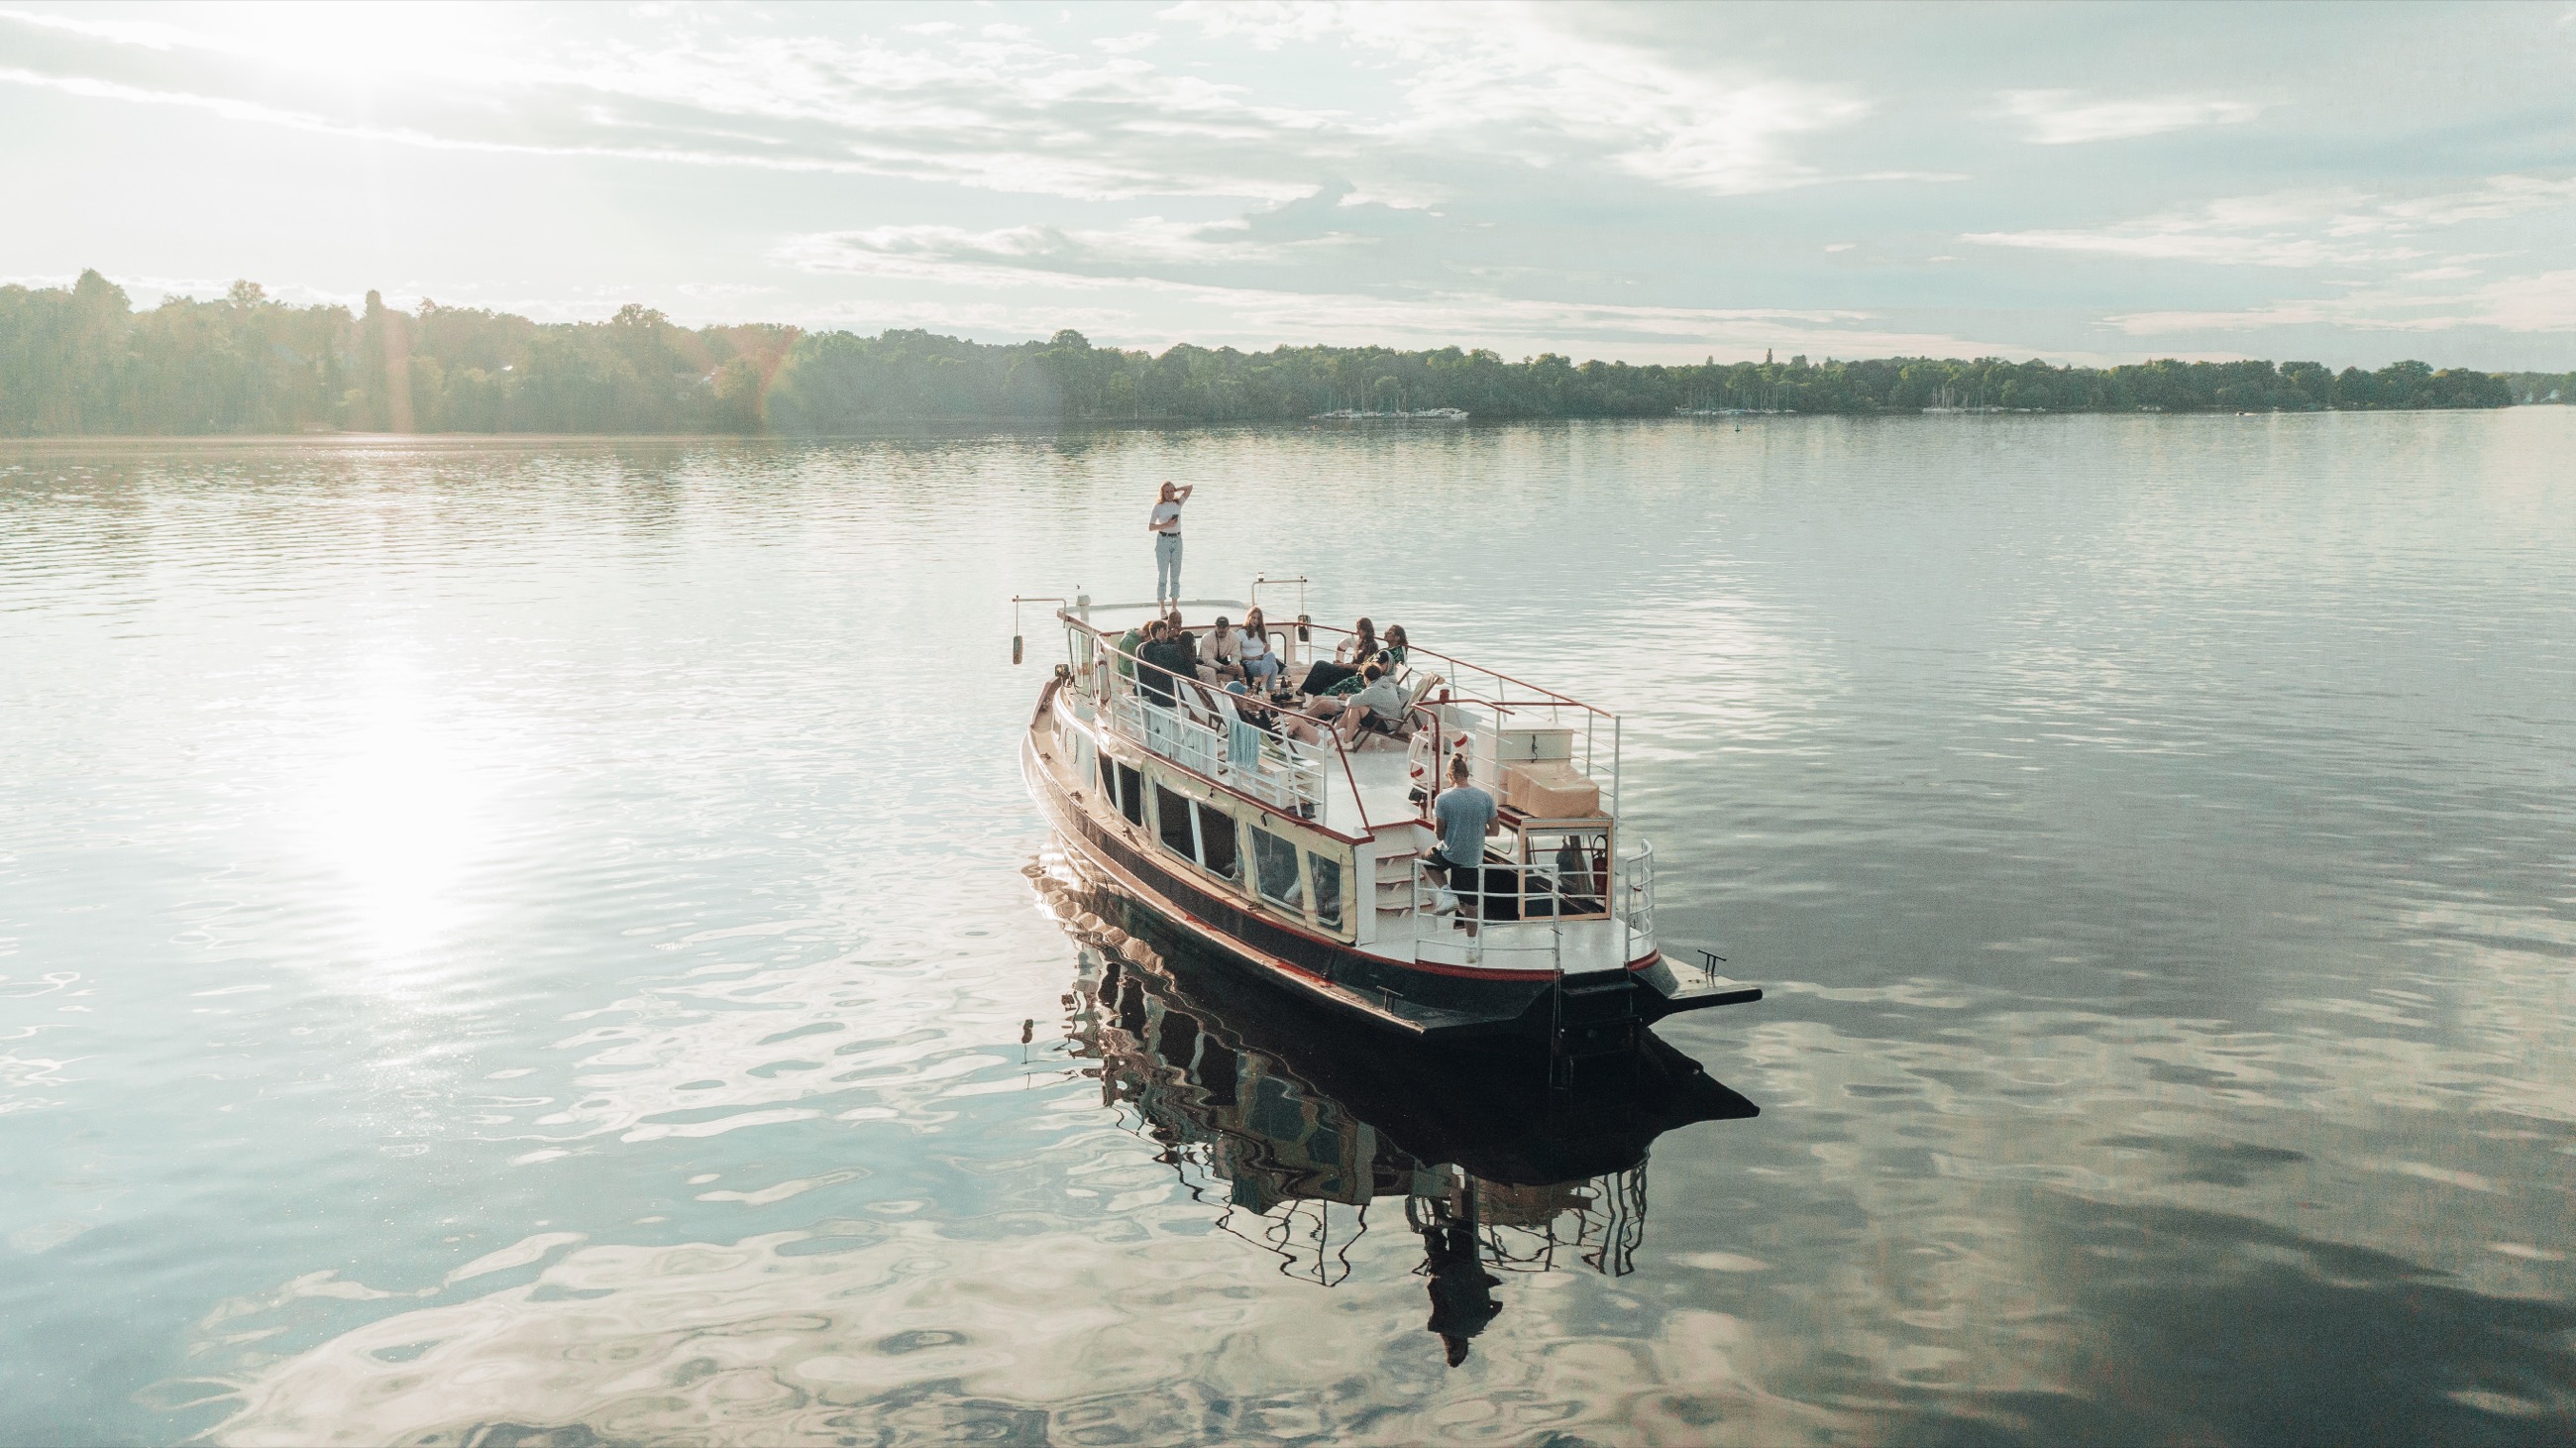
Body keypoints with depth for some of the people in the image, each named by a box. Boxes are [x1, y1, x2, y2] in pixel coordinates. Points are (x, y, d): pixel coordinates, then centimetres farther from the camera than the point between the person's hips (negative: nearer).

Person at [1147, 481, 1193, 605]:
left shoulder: (1178, 504, 7)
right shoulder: (1158, 506, -4)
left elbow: (1190, 487, 13)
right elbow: (1150, 527, -8)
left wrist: (1175, 490, 11)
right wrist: (1166, 525, -18)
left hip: (1177, 540, 4)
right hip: (1163, 540, -4)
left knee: (1175, 575, 6)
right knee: (1162, 575, -1)